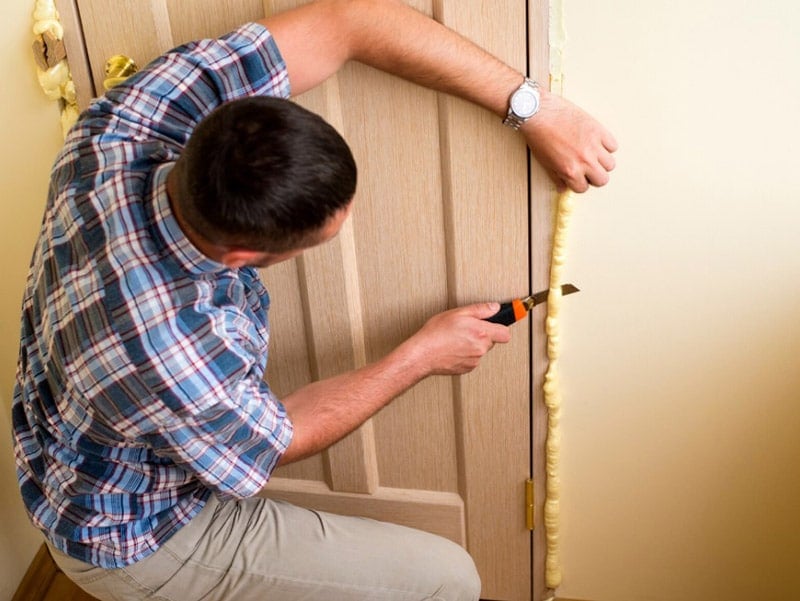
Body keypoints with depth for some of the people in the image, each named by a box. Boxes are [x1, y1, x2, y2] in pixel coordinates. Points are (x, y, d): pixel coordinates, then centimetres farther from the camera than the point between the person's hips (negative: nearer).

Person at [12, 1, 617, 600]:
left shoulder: (127, 124, -27)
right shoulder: (175, 355, -43)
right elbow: (279, 438, -18)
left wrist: (533, 107, -23)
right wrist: (423, 356, -9)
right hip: (136, 543, -7)